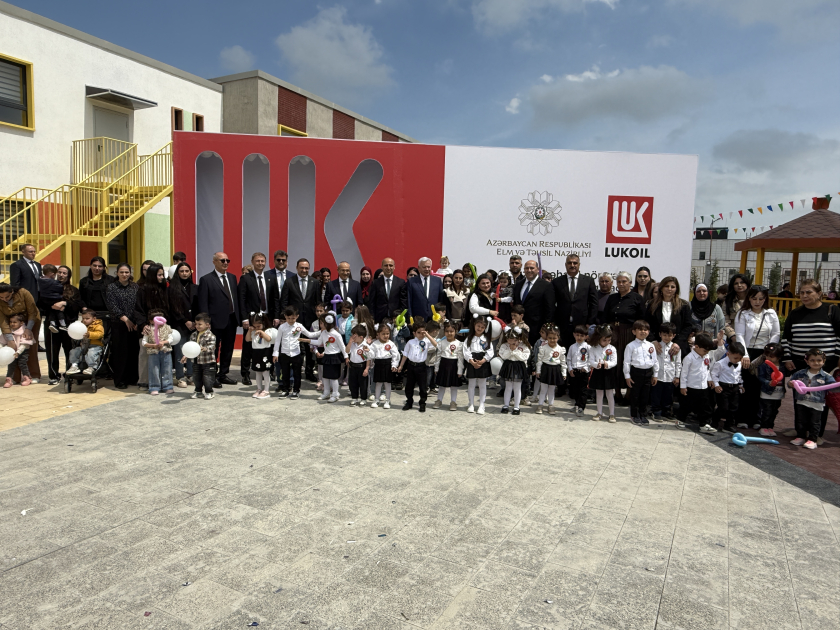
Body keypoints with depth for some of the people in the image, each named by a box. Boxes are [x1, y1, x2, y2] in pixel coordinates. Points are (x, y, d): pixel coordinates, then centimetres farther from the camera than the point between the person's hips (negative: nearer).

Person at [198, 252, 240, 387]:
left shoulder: (232, 277, 12)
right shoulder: (206, 279, -5)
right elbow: (203, 303, -8)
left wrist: (239, 317, 6)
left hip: (232, 320, 6)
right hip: (217, 321, -6)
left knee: (228, 349, 13)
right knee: (213, 350, 4)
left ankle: (223, 374, 25)